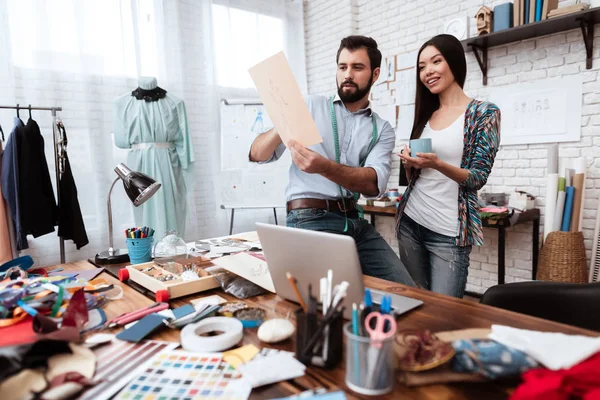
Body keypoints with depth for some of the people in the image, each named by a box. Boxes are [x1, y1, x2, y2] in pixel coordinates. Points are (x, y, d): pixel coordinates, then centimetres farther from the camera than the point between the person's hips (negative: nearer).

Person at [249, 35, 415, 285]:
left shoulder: (382, 129, 9)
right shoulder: (310, 107, 4)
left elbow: (374, 183, -11)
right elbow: (257, 155, 0)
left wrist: (324, 167, -29)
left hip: (357, 222, 4)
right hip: (309, 221, -3)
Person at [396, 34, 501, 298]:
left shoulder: (484, 113, -3)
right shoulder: (425, 116, 11)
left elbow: (478, 178, -10)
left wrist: (437, 164, -26)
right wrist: (409, 163, -7)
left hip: (449, 232, -5)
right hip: (410, 222, 5)